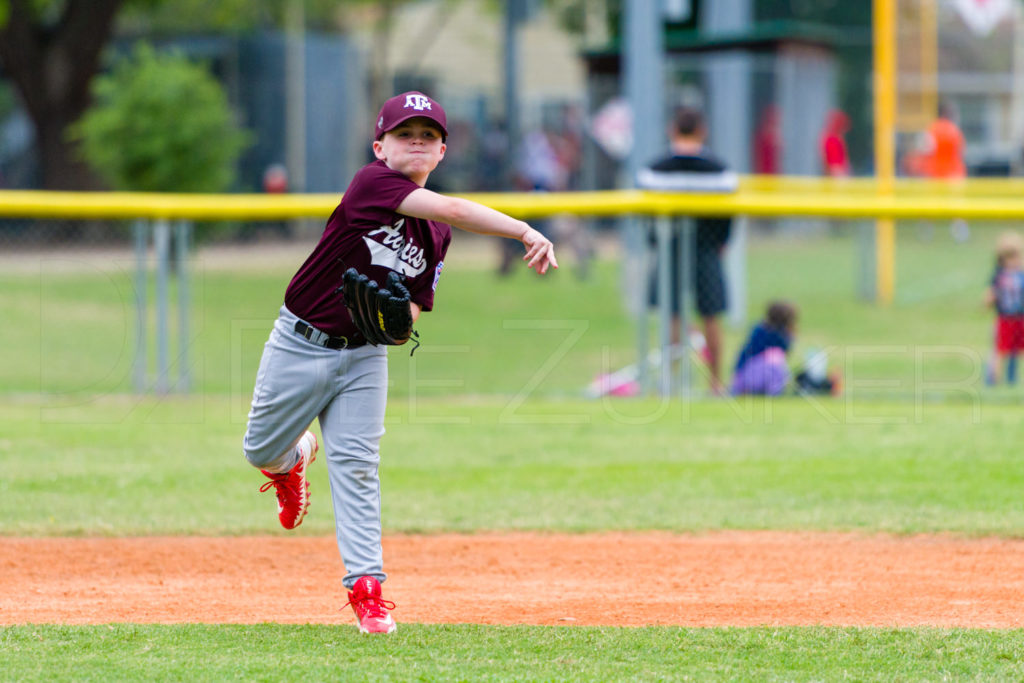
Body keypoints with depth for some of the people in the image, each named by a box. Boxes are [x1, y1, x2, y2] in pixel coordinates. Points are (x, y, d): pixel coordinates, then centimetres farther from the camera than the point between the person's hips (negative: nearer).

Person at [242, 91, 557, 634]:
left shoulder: (435, 237, 3)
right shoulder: (372, 182, -18)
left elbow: (416, 305, 8)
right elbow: (451, 209, -31)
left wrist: (398, 316, -17)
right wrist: (525, 232, -37)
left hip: (363, 355, 3)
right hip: (300, 344, -3)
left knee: (356, 464, -8)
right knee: (261, 451, 9)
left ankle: (366, 587, -7)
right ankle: (293, 458, 46)